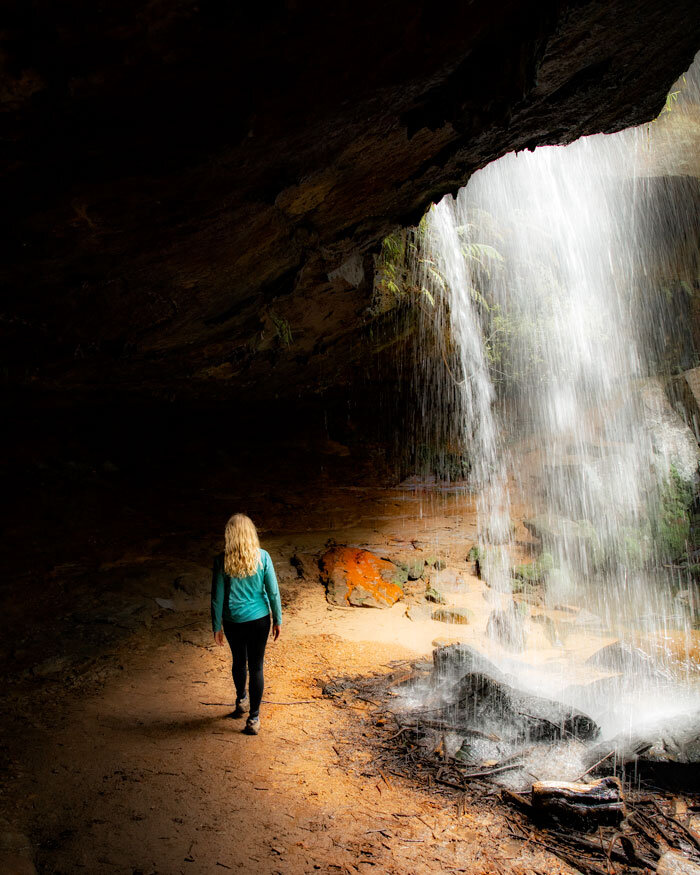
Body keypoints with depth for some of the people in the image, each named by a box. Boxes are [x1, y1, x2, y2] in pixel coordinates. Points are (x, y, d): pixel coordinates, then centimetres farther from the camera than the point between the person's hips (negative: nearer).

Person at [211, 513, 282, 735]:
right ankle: (253, 718, 13)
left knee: (238, 662, 23)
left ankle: (241, 701, 45)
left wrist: (216, 626, 5)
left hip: (233, 622, 1)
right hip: (259, 620, -1)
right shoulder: (262, 557, -12)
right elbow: (273, 591, -7)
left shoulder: (222, 560, -12)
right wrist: (278, 620, 4)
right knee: (256, 667, 9)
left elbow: (217, 597, -6)